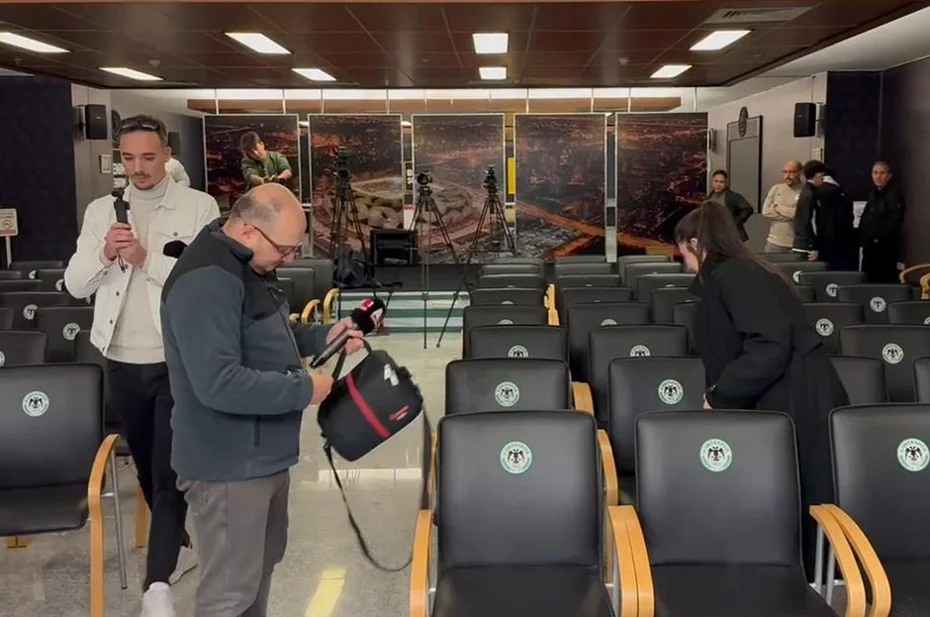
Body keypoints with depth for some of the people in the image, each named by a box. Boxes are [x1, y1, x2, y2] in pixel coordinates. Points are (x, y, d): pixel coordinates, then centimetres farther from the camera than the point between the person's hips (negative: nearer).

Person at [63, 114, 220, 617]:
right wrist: (104, 254, -16)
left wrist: (147, 259, -23)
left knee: (171, 471, -4)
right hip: (122, 363, 5)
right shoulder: (100, 211, 7)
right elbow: (75, 285, 3)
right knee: (147, 468, 17)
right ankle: (181, 545, 36)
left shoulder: (199, 206, -4)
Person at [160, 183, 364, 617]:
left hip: (262, 455, 10)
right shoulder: (205, 283, -26)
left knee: (262, 563, 26)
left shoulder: (247, 264, 7)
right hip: (228, 466, -10)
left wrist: (322, 337, 4)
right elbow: (219, 384, -32)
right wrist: (302, 389, -24)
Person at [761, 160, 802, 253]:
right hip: (775, 241, 4)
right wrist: (790, 214, -10)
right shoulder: (776, 189, 7)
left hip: (796, 244, -3)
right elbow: (766, 211, -1)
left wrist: (779, 207, -8)